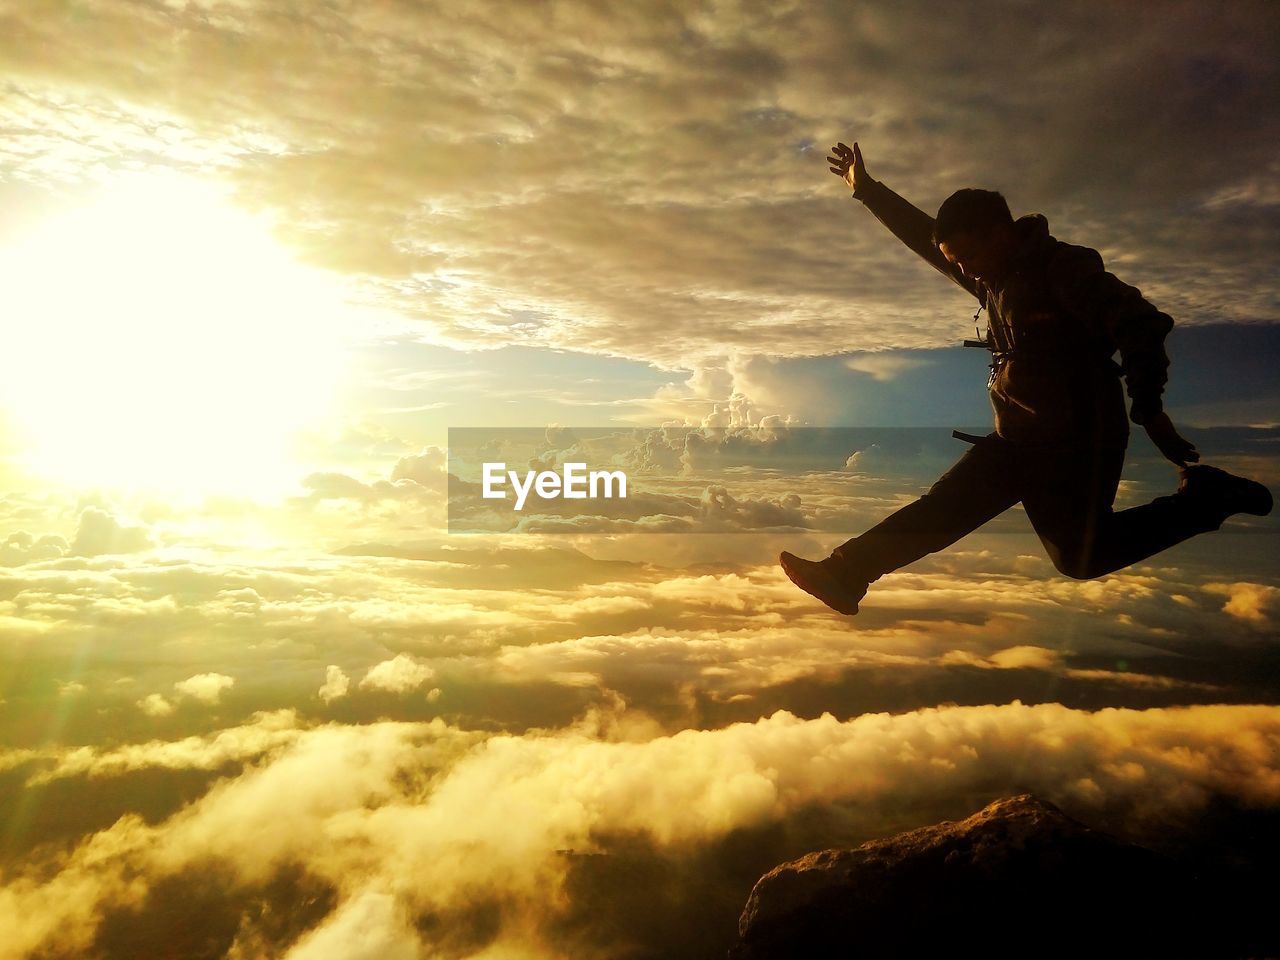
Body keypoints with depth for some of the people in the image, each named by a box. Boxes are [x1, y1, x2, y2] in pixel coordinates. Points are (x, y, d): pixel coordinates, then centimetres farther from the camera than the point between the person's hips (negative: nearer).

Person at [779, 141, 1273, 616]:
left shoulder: (1064, 266, -13)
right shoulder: (994, 277, 10)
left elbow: (1140, 324, -20)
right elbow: (922, 235, 18)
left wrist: (1147, 404, -29)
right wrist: (865, 188, 22)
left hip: (1079, 441, -7)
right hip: (1017, 442, 7)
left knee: (1080, 556, -2)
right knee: (942, 508, -2)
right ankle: (848, 571, -6)